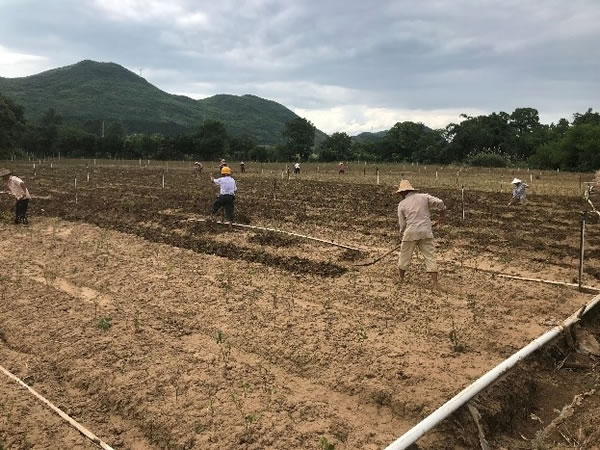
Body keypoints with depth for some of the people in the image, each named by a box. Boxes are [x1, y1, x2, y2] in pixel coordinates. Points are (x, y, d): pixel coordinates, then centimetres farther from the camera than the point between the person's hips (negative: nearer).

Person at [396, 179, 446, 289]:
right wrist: (442, 216, 12)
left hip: (411, 233, -1)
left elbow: (402, 224, 7)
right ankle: (435, 282, -1)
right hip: (426, 232, 1)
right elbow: (439, 202, -4)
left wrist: (403, 232, 25)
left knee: (405, 255, 14)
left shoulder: (402, 204, 6)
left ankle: (401, 278, 28)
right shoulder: (424, 197, 7)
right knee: (430, 256, 4)